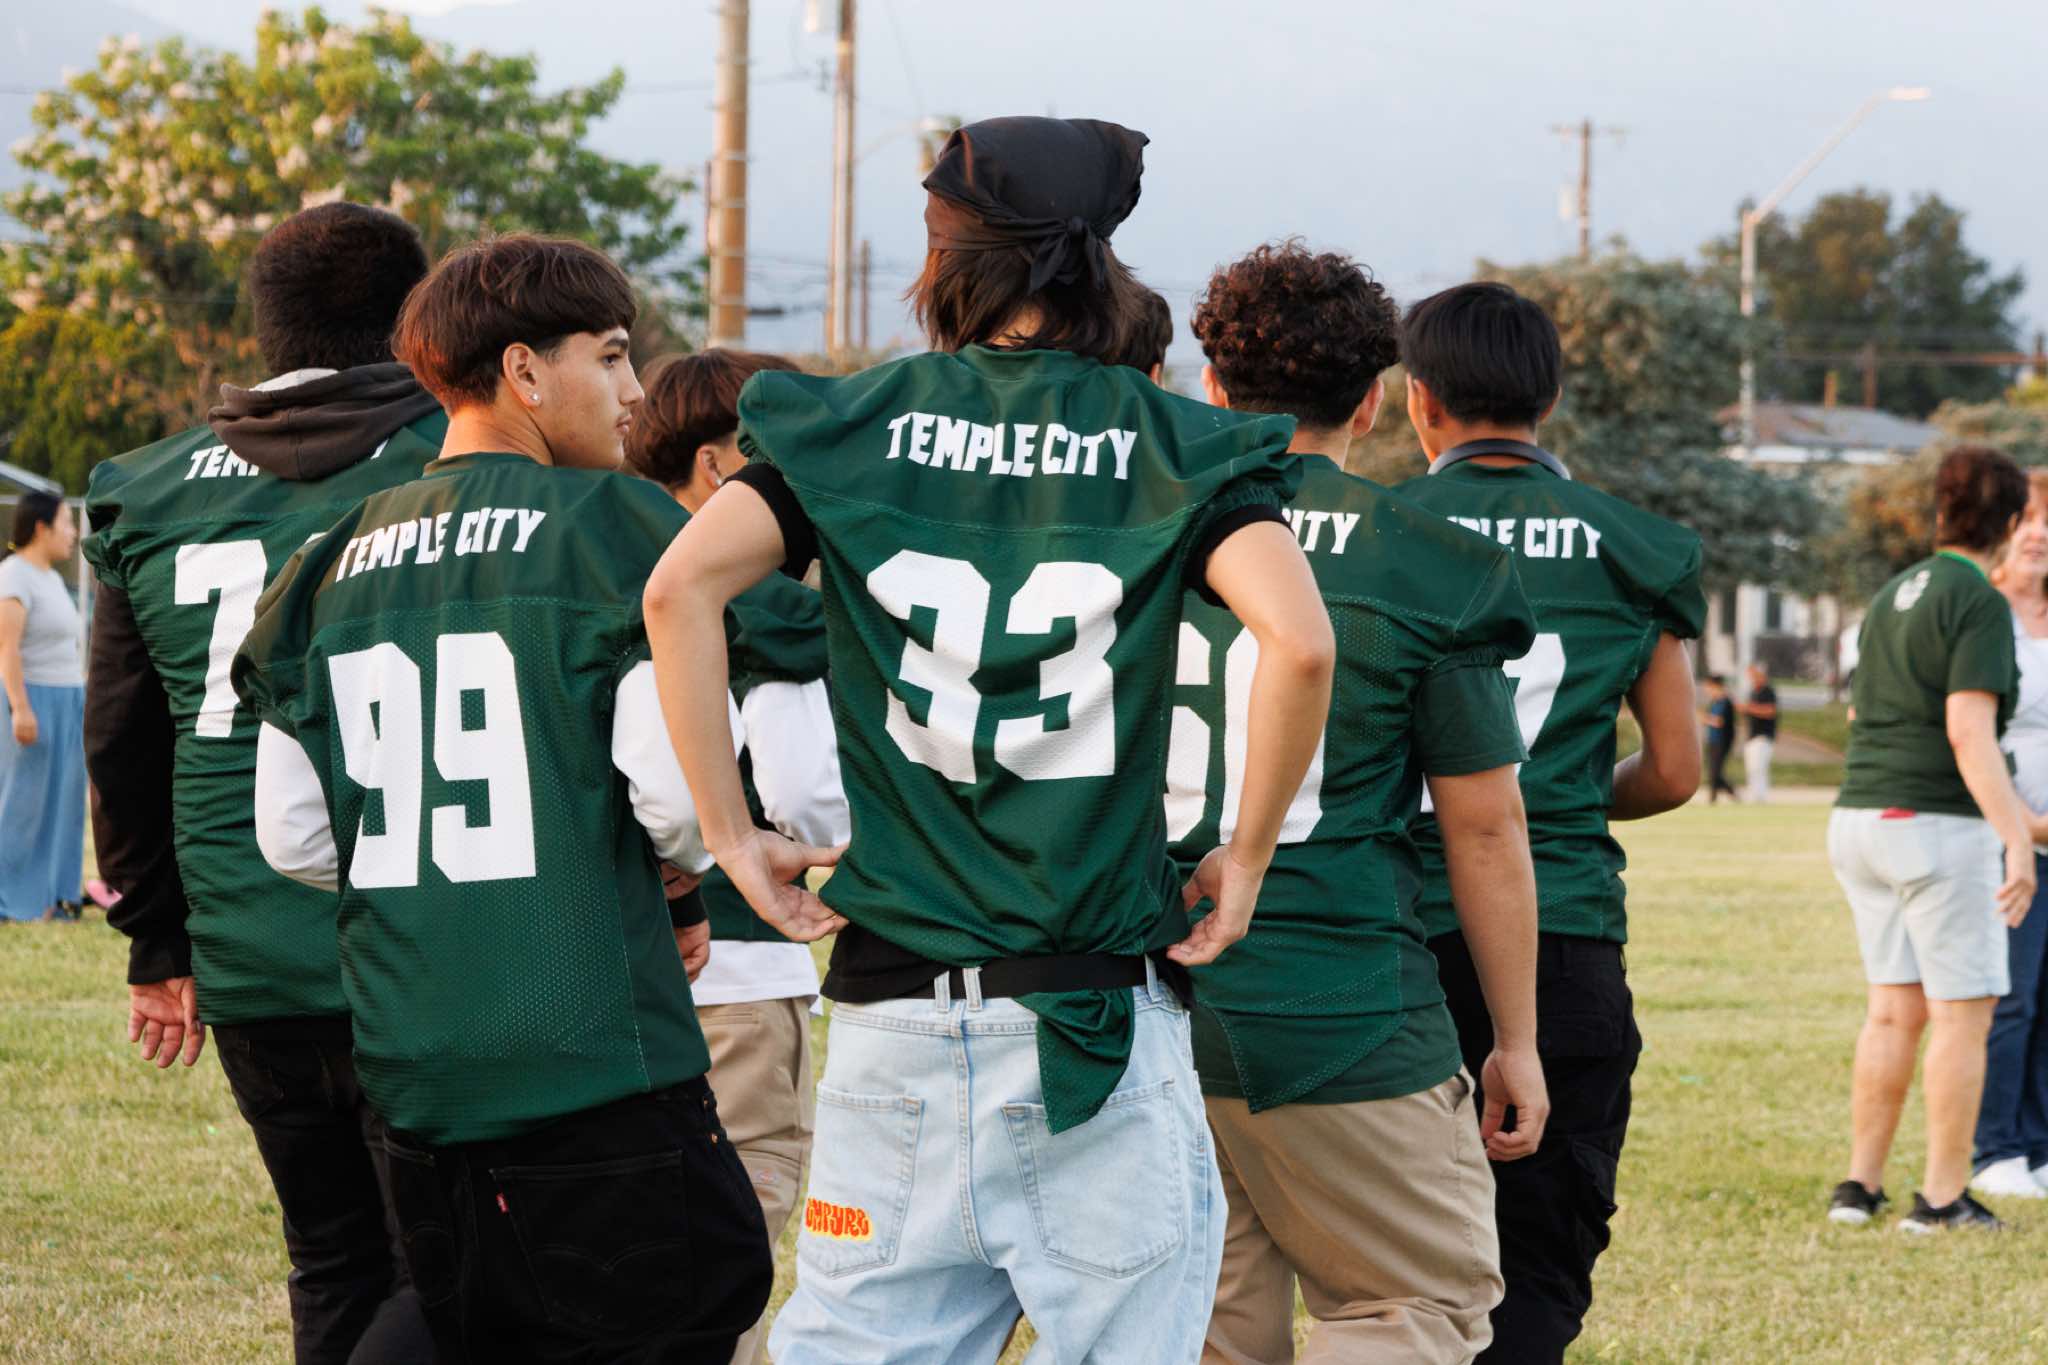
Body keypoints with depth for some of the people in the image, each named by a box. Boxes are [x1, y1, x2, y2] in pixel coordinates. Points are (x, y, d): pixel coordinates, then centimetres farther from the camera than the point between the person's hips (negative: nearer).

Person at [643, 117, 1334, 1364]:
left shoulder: (852, 424, 5)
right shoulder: (1171, 445, 2)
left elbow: (682, 585, -9)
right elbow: (1298, 641, -15)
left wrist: (732, 835, -2)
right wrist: (1247, 857, -2)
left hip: (894, 1016, 1)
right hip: (1100, 1015, -1)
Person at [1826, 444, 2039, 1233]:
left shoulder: (1891, 599, 16)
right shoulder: (1978, 604, -11)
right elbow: (1968, 731, -20)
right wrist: (2016, 837, -23)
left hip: (1861, 817, 8)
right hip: (1938, 825, -8)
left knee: (1894, 1010, 13)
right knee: (1963, 1013, -1)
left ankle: (1861, 1183, 11)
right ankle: (1943, 1198, -1)